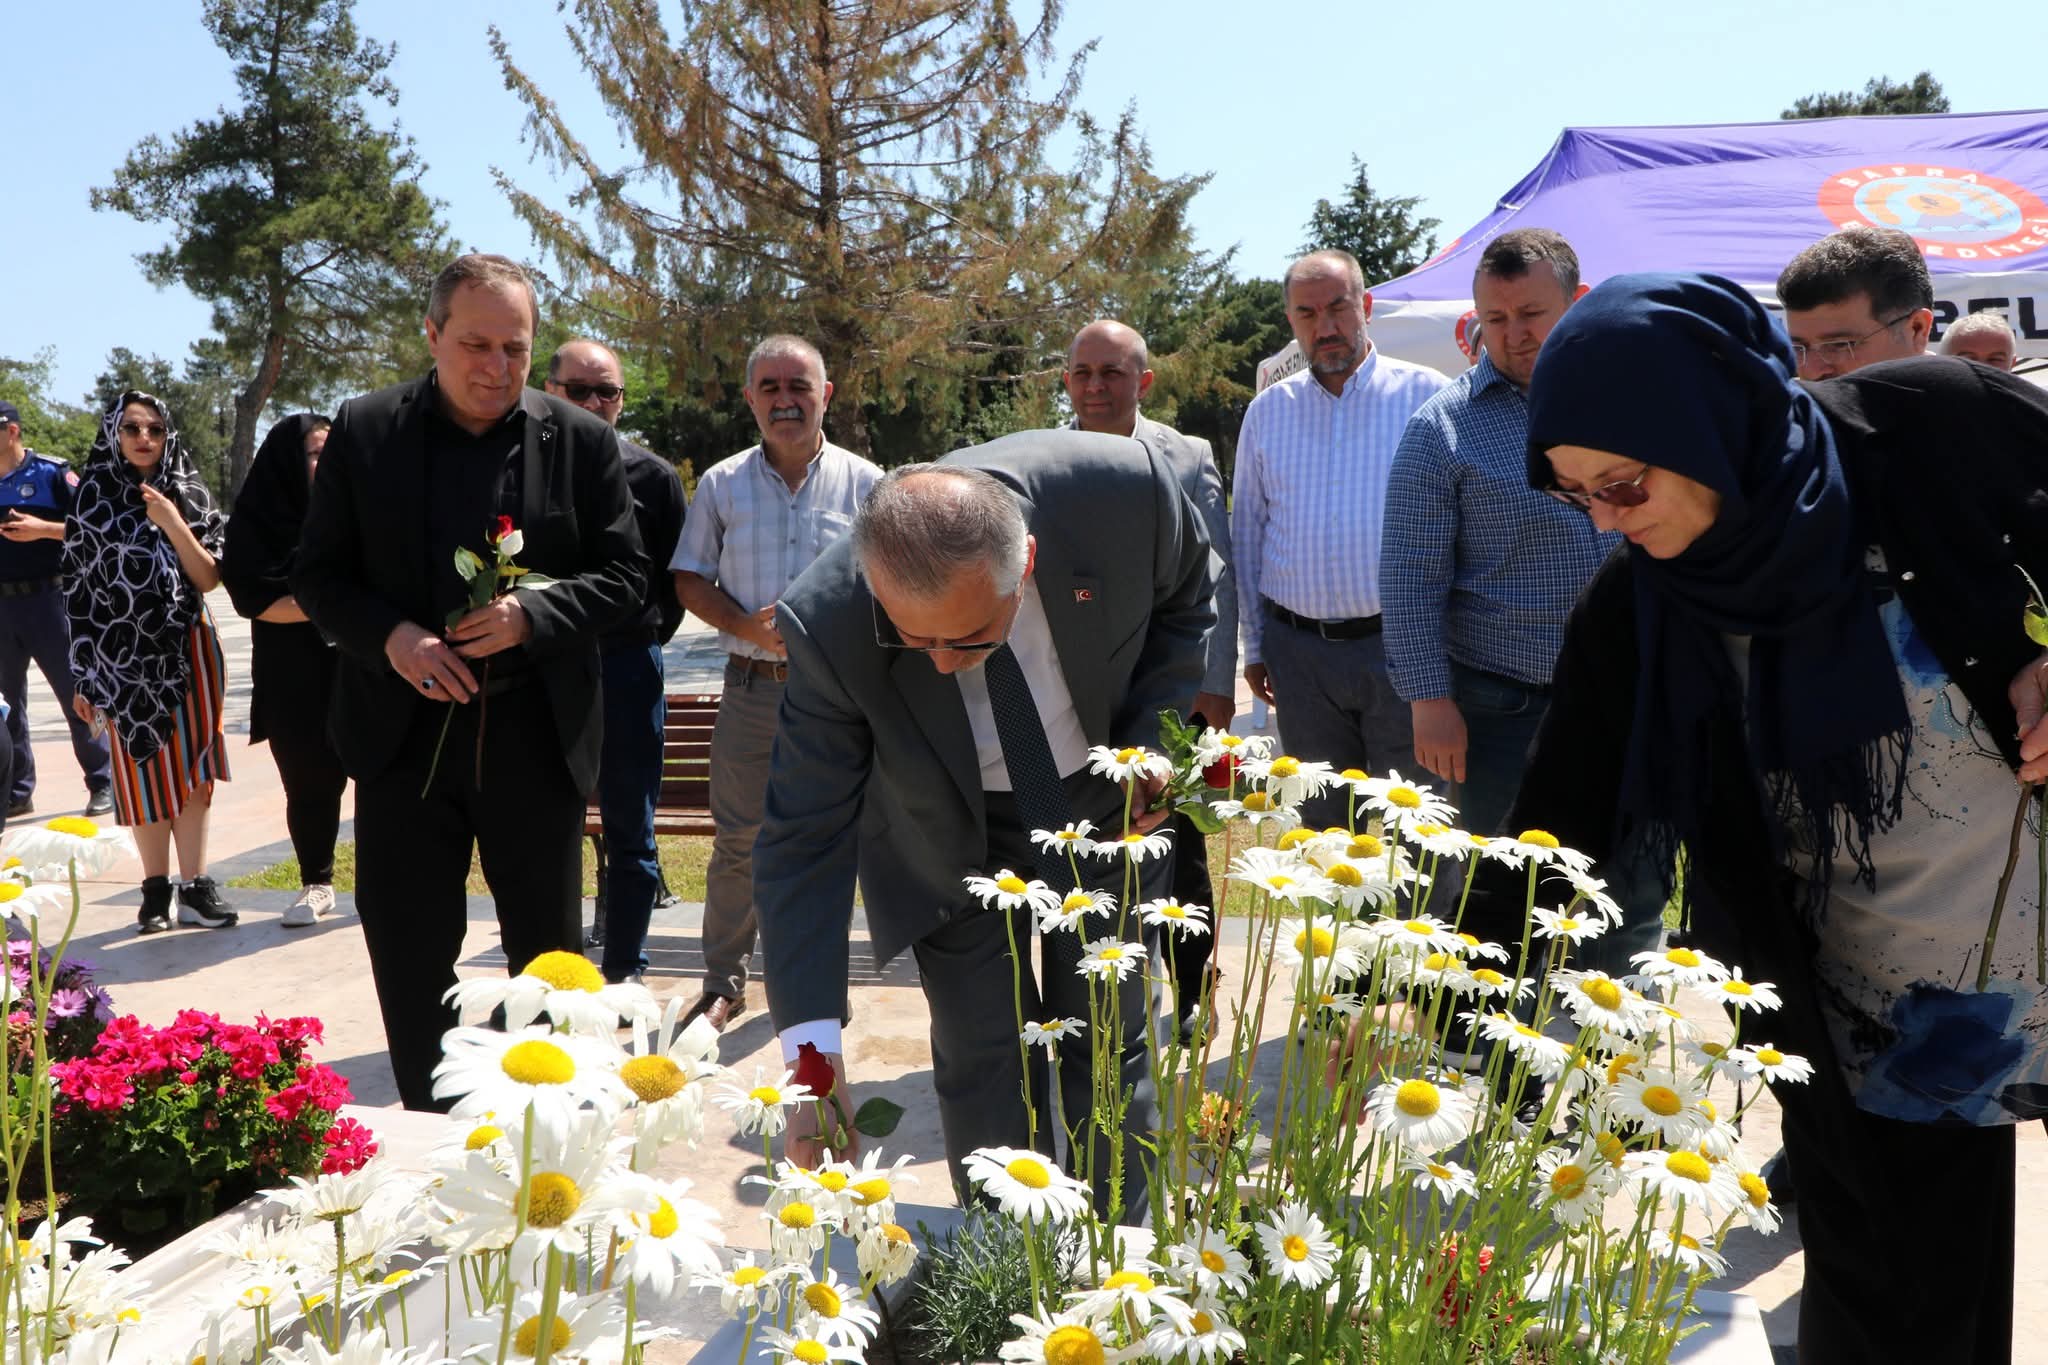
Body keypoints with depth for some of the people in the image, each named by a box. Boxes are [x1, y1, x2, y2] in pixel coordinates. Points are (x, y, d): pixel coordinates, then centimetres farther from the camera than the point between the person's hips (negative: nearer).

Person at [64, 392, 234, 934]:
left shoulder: (189, 494, 3)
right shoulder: (91, 501, 1)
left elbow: (209, 578, -3)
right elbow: (78, 591, 1)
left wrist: (172, 523, -16)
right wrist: (82, 675, -1)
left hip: (186, 649, 0)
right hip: (122, 654, 0)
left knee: (189, 765, 0)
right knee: (142, 769, 5)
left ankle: (193, 886, 4)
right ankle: (156, 889, 14)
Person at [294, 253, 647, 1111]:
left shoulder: (583, 441, 0)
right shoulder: (364, 431, 1)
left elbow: (623, 574, 0)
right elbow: (318, 574, 3)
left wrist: (533, 615, -17)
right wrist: (390, 637, -15)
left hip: (538, 738, 0)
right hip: (406, 732, 0)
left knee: (548, 946, 12)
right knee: (407, 953, 8)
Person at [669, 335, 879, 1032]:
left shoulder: (865, 484, 3)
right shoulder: (721, 484, 6)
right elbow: (690, 579, 7)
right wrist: (746, 626, -10)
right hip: (751, 687, 1)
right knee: (737, 842, 4)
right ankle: (723, 984, 17)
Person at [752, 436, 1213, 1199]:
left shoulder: (1125, 490, -32)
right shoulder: (828, 626, -33)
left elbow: (1183, 599, -6)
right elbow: (804, 842, -26)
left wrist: (1151, 737, -18)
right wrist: (815, 1057, -31)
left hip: (1106, 807, 1)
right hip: (951, 844, -1)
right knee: (984, 1068, 1)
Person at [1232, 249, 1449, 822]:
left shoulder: (1425, 395, -1)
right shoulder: (1267, 411, 9)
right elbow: (1247, 533, 14)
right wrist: (1255, 644, 12)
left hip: (1401, 644, -3)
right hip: (1300, 651, 3)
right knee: (1324, 823, 13)